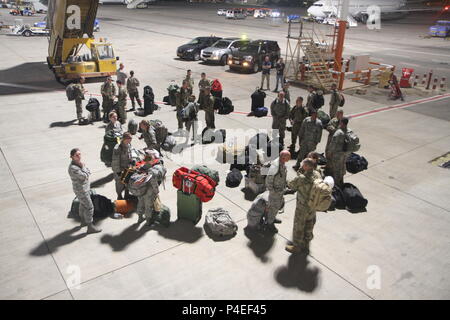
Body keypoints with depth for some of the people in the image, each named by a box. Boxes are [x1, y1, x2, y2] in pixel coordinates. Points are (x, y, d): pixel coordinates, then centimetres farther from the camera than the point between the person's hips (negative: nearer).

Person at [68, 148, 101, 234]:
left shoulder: (79, 163, 0)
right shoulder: (73, 168, -28)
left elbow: (88, 172, 4)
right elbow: (84, 176, -26)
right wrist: (83, 167, -19)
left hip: (86, 188, 10)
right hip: (81, 190, -10)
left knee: (83, 205, 24)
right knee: (89, 207, -3)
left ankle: (83, 221, 43)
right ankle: (90, 227, 6)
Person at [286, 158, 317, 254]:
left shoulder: (301, 178, -31)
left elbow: (290, 185, -13)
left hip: (302, 208, -7)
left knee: (298, 227, 14)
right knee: (309, 226, 24)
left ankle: (297, 246, 31)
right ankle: (306, 245, 41)